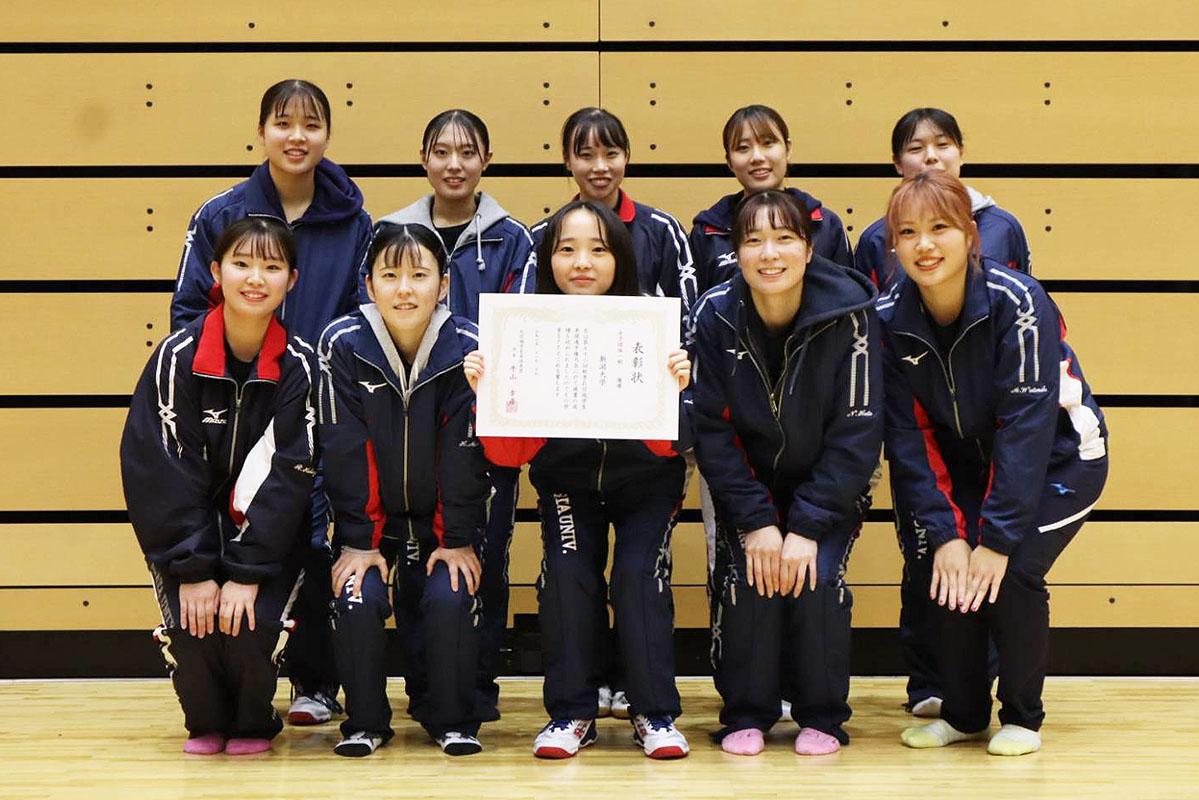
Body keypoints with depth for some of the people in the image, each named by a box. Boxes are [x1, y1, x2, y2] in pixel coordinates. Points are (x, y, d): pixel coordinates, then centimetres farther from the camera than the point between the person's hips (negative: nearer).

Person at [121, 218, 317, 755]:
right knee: (195, 624, -24)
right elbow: (157, 469, -12)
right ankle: (206, 722, 9)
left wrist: (248, 574, -22)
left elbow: (290, 475, -14)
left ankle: (253, 723, 8)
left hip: (271, 535, 0)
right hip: (188, 533, 1)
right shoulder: (178, 356, -10)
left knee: (252, 625, -25)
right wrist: (193, 569, -19)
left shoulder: (299, 365, -10)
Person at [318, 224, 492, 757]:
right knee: (357, 599, -20)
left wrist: (458, 539, -10)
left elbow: (466, 453, -11)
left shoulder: (468, 348, -15)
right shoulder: (343, 345, -14)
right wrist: (358, 542, -12)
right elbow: (345, 453, -12)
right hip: (370, 518, 0)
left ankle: (451, 720, 4)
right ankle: (365, 721, 2)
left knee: (449, 600, -20)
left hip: (443, 518, 0)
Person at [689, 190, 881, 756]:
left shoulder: (849, 313, -20)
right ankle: (746, 715, 0)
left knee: (818, 577, -22)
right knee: (747, 576, -22)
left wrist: (808, 526, -23)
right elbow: (711, 431, -13)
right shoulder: (716, 315, -16)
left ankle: (821, 716, 0)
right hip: (747, 484, 1)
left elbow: (857, 433, -18)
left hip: (828, 487, -1)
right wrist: (756, 522, -20)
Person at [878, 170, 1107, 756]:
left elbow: (1028, 425, -29)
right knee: (936, 570, -13)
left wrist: (997, 538, -32)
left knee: (1011, 572, -20)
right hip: (968, 461, 4)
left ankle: (1023, 717, 3)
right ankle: (964, 713, 9)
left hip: (1057, 456, -4)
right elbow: (909, 435, -12)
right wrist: (945, 533, -22)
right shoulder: (889, 318, -14)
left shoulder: (1017, 301, -27)